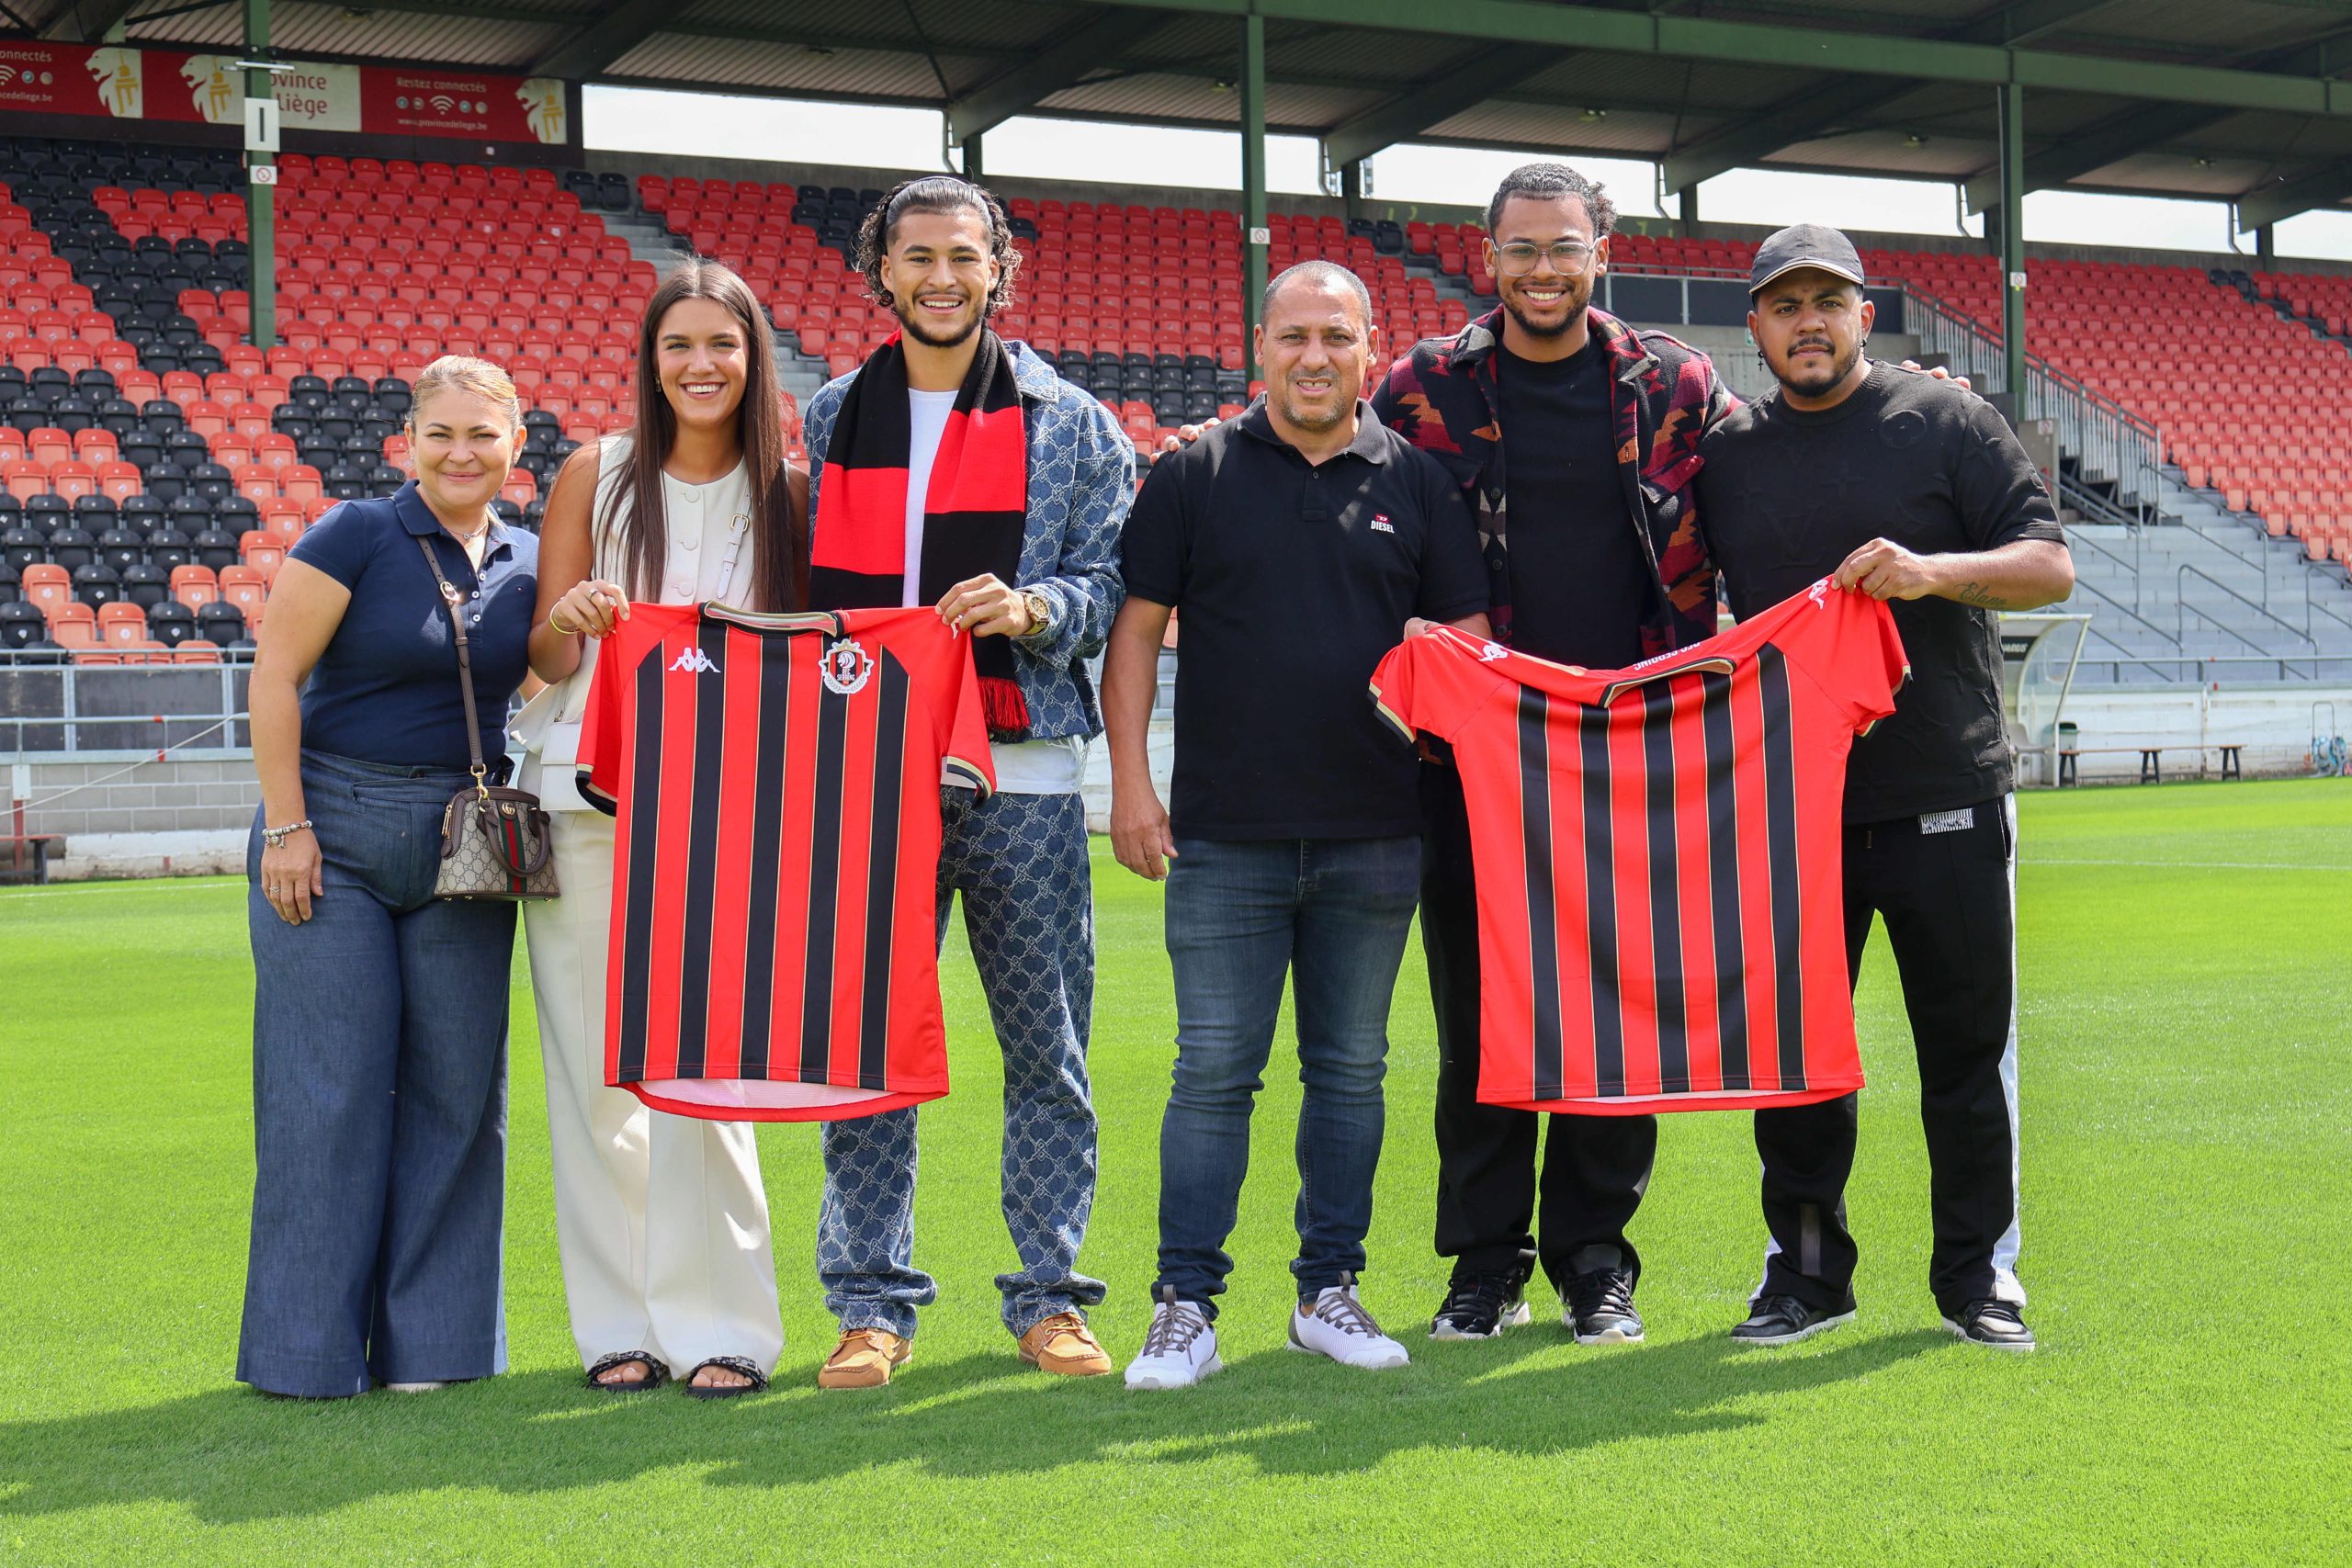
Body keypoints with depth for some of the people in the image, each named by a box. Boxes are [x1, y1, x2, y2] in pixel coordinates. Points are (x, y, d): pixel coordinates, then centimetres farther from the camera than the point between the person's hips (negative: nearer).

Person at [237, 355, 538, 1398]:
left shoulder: (527, 565, 9)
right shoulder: (355, 536, -6)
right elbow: (275, 676, -8)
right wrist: (286, 825, -13)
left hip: (465, 843, 5)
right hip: (334, 831, -5)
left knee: (453, 1086, 4)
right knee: (327, 1084, -4)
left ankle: (428, 1341, 14)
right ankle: (308, 1350, 6)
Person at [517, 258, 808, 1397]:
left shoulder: (787, 492, 6)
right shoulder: (596, 475, 4)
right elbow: (544, 657, 6)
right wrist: (573, 618, -16)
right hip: (587, 798, 0)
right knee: (596, 1065, 1)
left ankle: (717, 1325, 3)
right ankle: (619, 1322, 11)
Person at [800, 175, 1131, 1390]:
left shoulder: (1069, 424, 7)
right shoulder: (828, 421, 13)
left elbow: (1116, 581, 4)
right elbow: (800, 589, 16)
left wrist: (1036, 609, -15)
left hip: (1023, 778, -1)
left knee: (1047, 1048, 3)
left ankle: (1050, 1297, 14)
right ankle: (871, 1302, 12)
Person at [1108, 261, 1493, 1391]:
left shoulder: (1415, 482, 8)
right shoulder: (1195, 474, 4)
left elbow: (1470, 631, 11)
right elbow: (1137, 627, 3)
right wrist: (1129, 779, -4)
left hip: (1373, 833, 2)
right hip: (1224, 833, -2)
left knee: (1350, 1069, 10)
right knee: (1213, 1070, -1)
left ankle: (1329, 1290, 20)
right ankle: (1186, 1306, 5)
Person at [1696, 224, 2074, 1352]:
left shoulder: (1949, 423, 2)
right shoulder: (1725, 455, 11)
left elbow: (2050, 567, -3)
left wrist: (1934, 571, -21)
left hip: (1945, 801, -2)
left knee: (1966, 1046, 4)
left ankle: (1977, 1273, 16)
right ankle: (1806, 1269, 18)